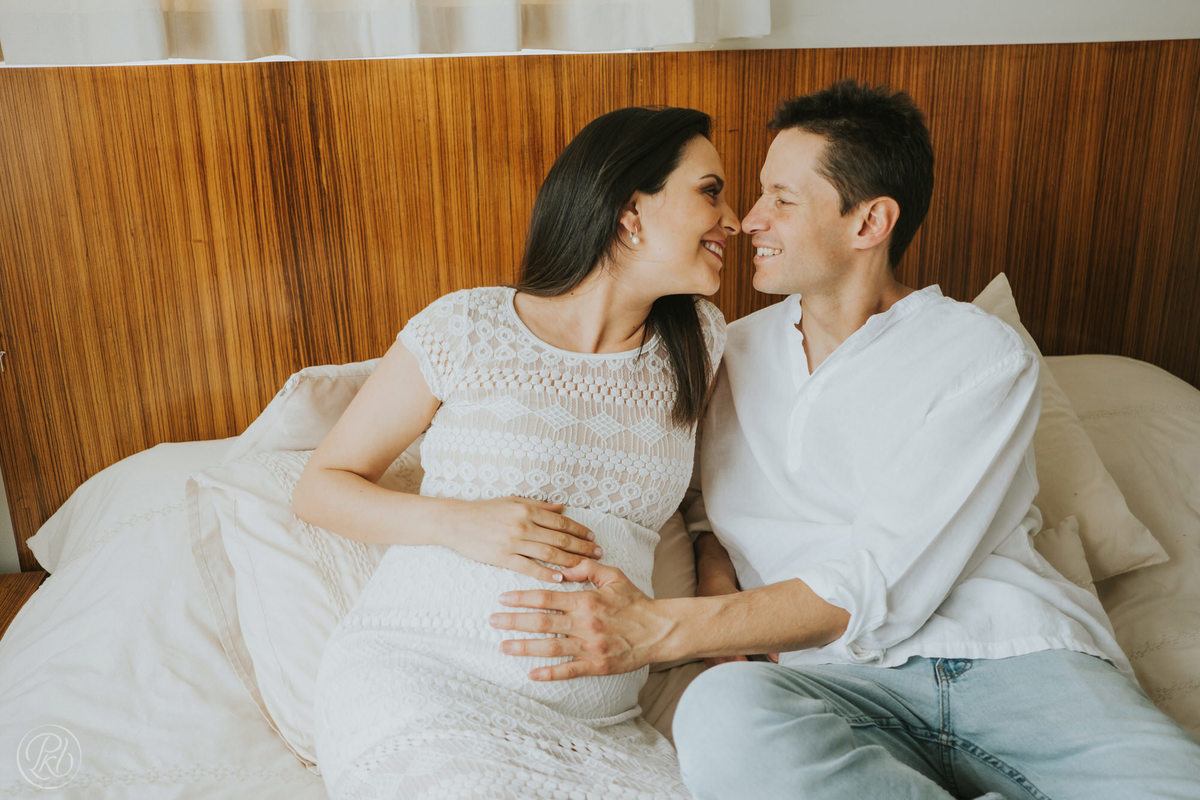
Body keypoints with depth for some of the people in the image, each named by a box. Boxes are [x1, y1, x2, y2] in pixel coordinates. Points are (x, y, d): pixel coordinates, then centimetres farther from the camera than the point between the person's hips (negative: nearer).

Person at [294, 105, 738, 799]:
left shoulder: (699, 341, 7)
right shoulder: (464, 330, -3)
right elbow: (322, 487, 4)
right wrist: (454, 522, -13)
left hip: (602, 725, 3)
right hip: (419, 681, -2)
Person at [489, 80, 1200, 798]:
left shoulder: (985, 357, 0)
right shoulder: (735, 352, 15)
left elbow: (878, 585, -10)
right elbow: (714, 519, 18)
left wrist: (661, 630, -17)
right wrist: (724, 635, -5)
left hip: (1017, 656, -2)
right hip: (852, 679, 2)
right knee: (722, 716, -33)